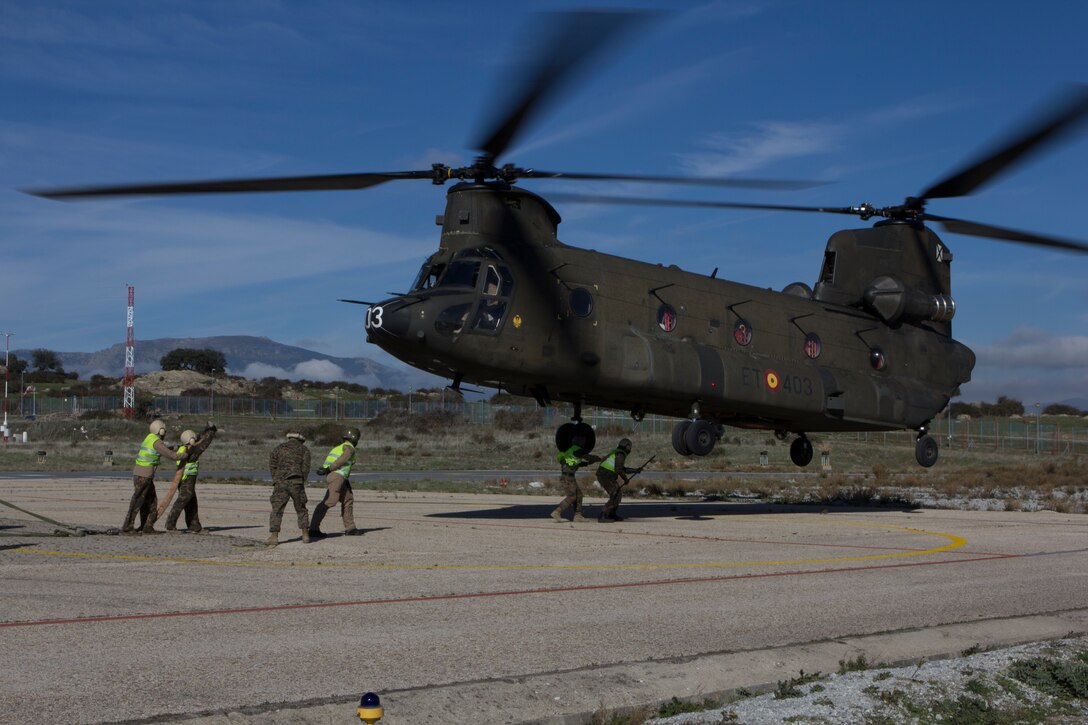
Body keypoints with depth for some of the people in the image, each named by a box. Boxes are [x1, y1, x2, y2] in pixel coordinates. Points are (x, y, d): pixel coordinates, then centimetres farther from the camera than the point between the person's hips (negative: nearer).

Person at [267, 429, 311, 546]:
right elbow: (305, 467, 0)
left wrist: (276, 480, 9)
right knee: (301, 510, 15)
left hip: (281, 483, 0)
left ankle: (274, 537, -11)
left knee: (276, 510, 0)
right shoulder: (304, 449, 10)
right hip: (296, 483, 0)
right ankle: (305, 536, 12)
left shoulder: (279, 448, 14)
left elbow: (272, 465, 5)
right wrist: (302, 481, 10)